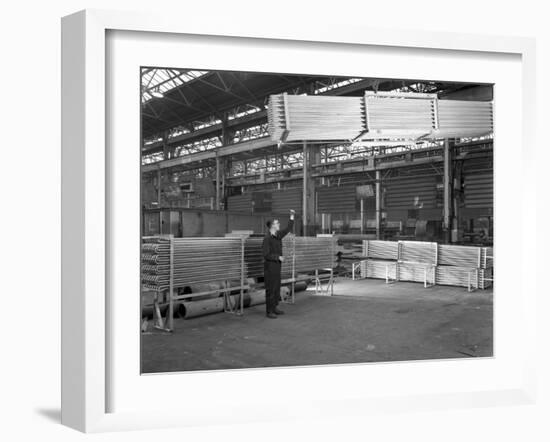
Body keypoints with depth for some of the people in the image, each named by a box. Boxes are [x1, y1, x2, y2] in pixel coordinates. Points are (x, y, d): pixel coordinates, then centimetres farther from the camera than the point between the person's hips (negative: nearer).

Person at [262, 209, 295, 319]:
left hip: (277, 266, 8)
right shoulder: (267, 239, -15)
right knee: (270, 289, -4)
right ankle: (269, 311, 3)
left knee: (277, 288, 13)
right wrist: (278, 257, -18)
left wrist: (292, 216, 17)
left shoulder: (278, 235, 9)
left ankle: (274, 308, 23)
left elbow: (288, 229, 20)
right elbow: (266, 255, -19)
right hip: (270, 267, -8)